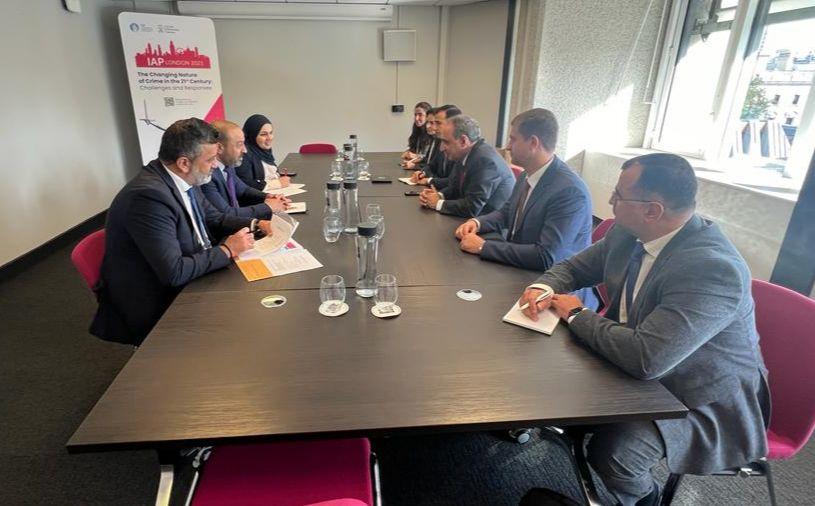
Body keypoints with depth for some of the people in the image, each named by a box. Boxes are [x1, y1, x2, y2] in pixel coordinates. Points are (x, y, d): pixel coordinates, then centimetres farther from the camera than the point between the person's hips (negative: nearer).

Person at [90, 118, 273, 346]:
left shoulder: (184, 181, -2)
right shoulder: (149, 195, -27)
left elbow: (214, 218, 13)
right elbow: (174, 273, -30)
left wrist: (254, 225, -3)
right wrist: (227, 250, -19)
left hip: (187, 281, 8)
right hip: (155, 307, -8)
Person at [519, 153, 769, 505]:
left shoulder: (714, 268, -32)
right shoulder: (628, 233, -8)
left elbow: (645, 359, -38)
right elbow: (573, 267, 7)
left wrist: (577, 315, -23)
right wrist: (542, 290, -16)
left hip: (707, 401, -7)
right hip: (635, 366, 7)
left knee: (612, 450, -25)